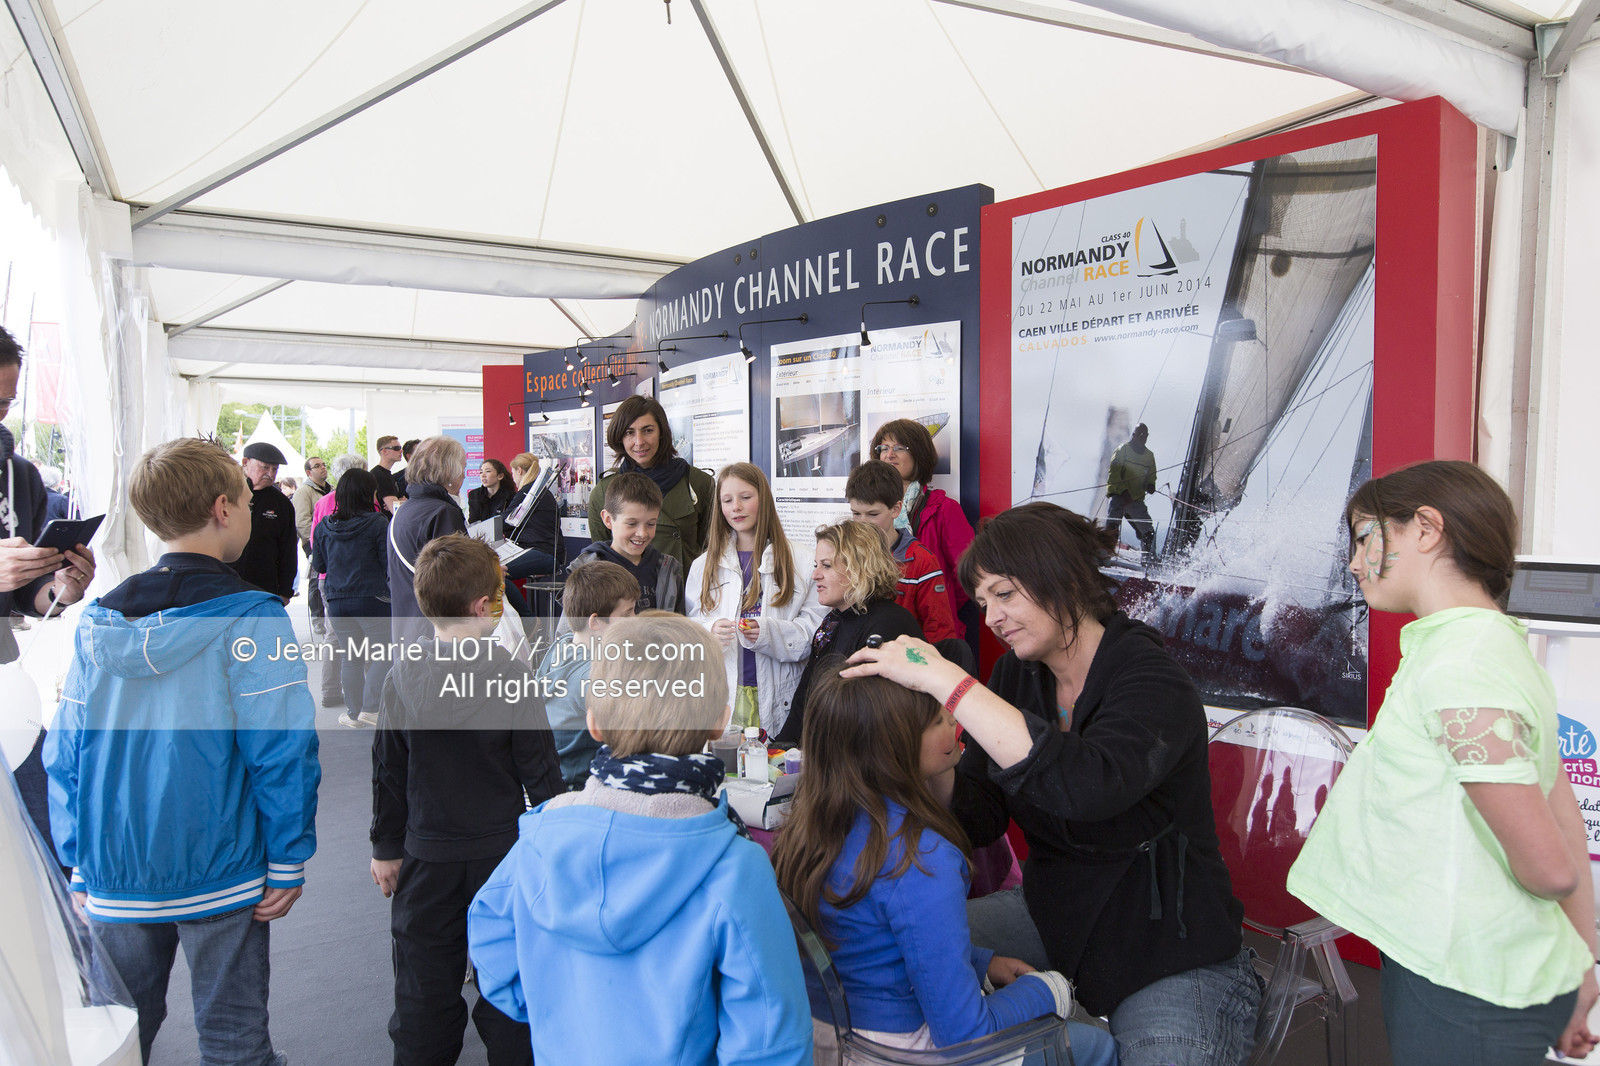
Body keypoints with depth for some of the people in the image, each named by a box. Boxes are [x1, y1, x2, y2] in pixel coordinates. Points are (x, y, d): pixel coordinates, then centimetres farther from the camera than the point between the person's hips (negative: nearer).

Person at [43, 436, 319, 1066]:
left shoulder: (97, 623, 1)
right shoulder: (250, 618, -15)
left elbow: (64, 754, 5)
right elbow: (280, 749, -17)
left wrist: (79, 868, 14)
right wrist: (289, 861, -7)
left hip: (114, 880, 5)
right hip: (219, 874, -4)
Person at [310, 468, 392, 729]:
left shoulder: (324, 526, 3)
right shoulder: (377, 522, -10)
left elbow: (318, 565, 13)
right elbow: (388, 563, -9)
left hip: (336, 600, 5)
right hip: (372, 598, -5)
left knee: (350, 657, 13)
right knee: (384, 654, 5)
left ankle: (354, 713, 17)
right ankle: (370, 708, -1)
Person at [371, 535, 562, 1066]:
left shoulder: (402, 678, -7)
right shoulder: (513, 676, -16)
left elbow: (388, 773, 0)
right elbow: (539, 770, -11)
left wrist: (387, 850, 12)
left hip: (427, 858, 2)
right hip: (503, 852, -2)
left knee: (425, 987, 16)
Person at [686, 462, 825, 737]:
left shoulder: (801, 563, 4)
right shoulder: (703, 566, 12)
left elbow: (816, 627, -3)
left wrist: (770, 633, -18)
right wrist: (710, 633, -13)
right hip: (722, 694, 1)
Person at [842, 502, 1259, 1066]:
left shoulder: (1155, 684, -20)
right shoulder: (1017, 672, -1)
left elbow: (1088, 785, -41)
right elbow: (978, 818, -4)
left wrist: (945, 679, -40)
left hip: (1171, 954, -6)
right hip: (1051, 914, 6)